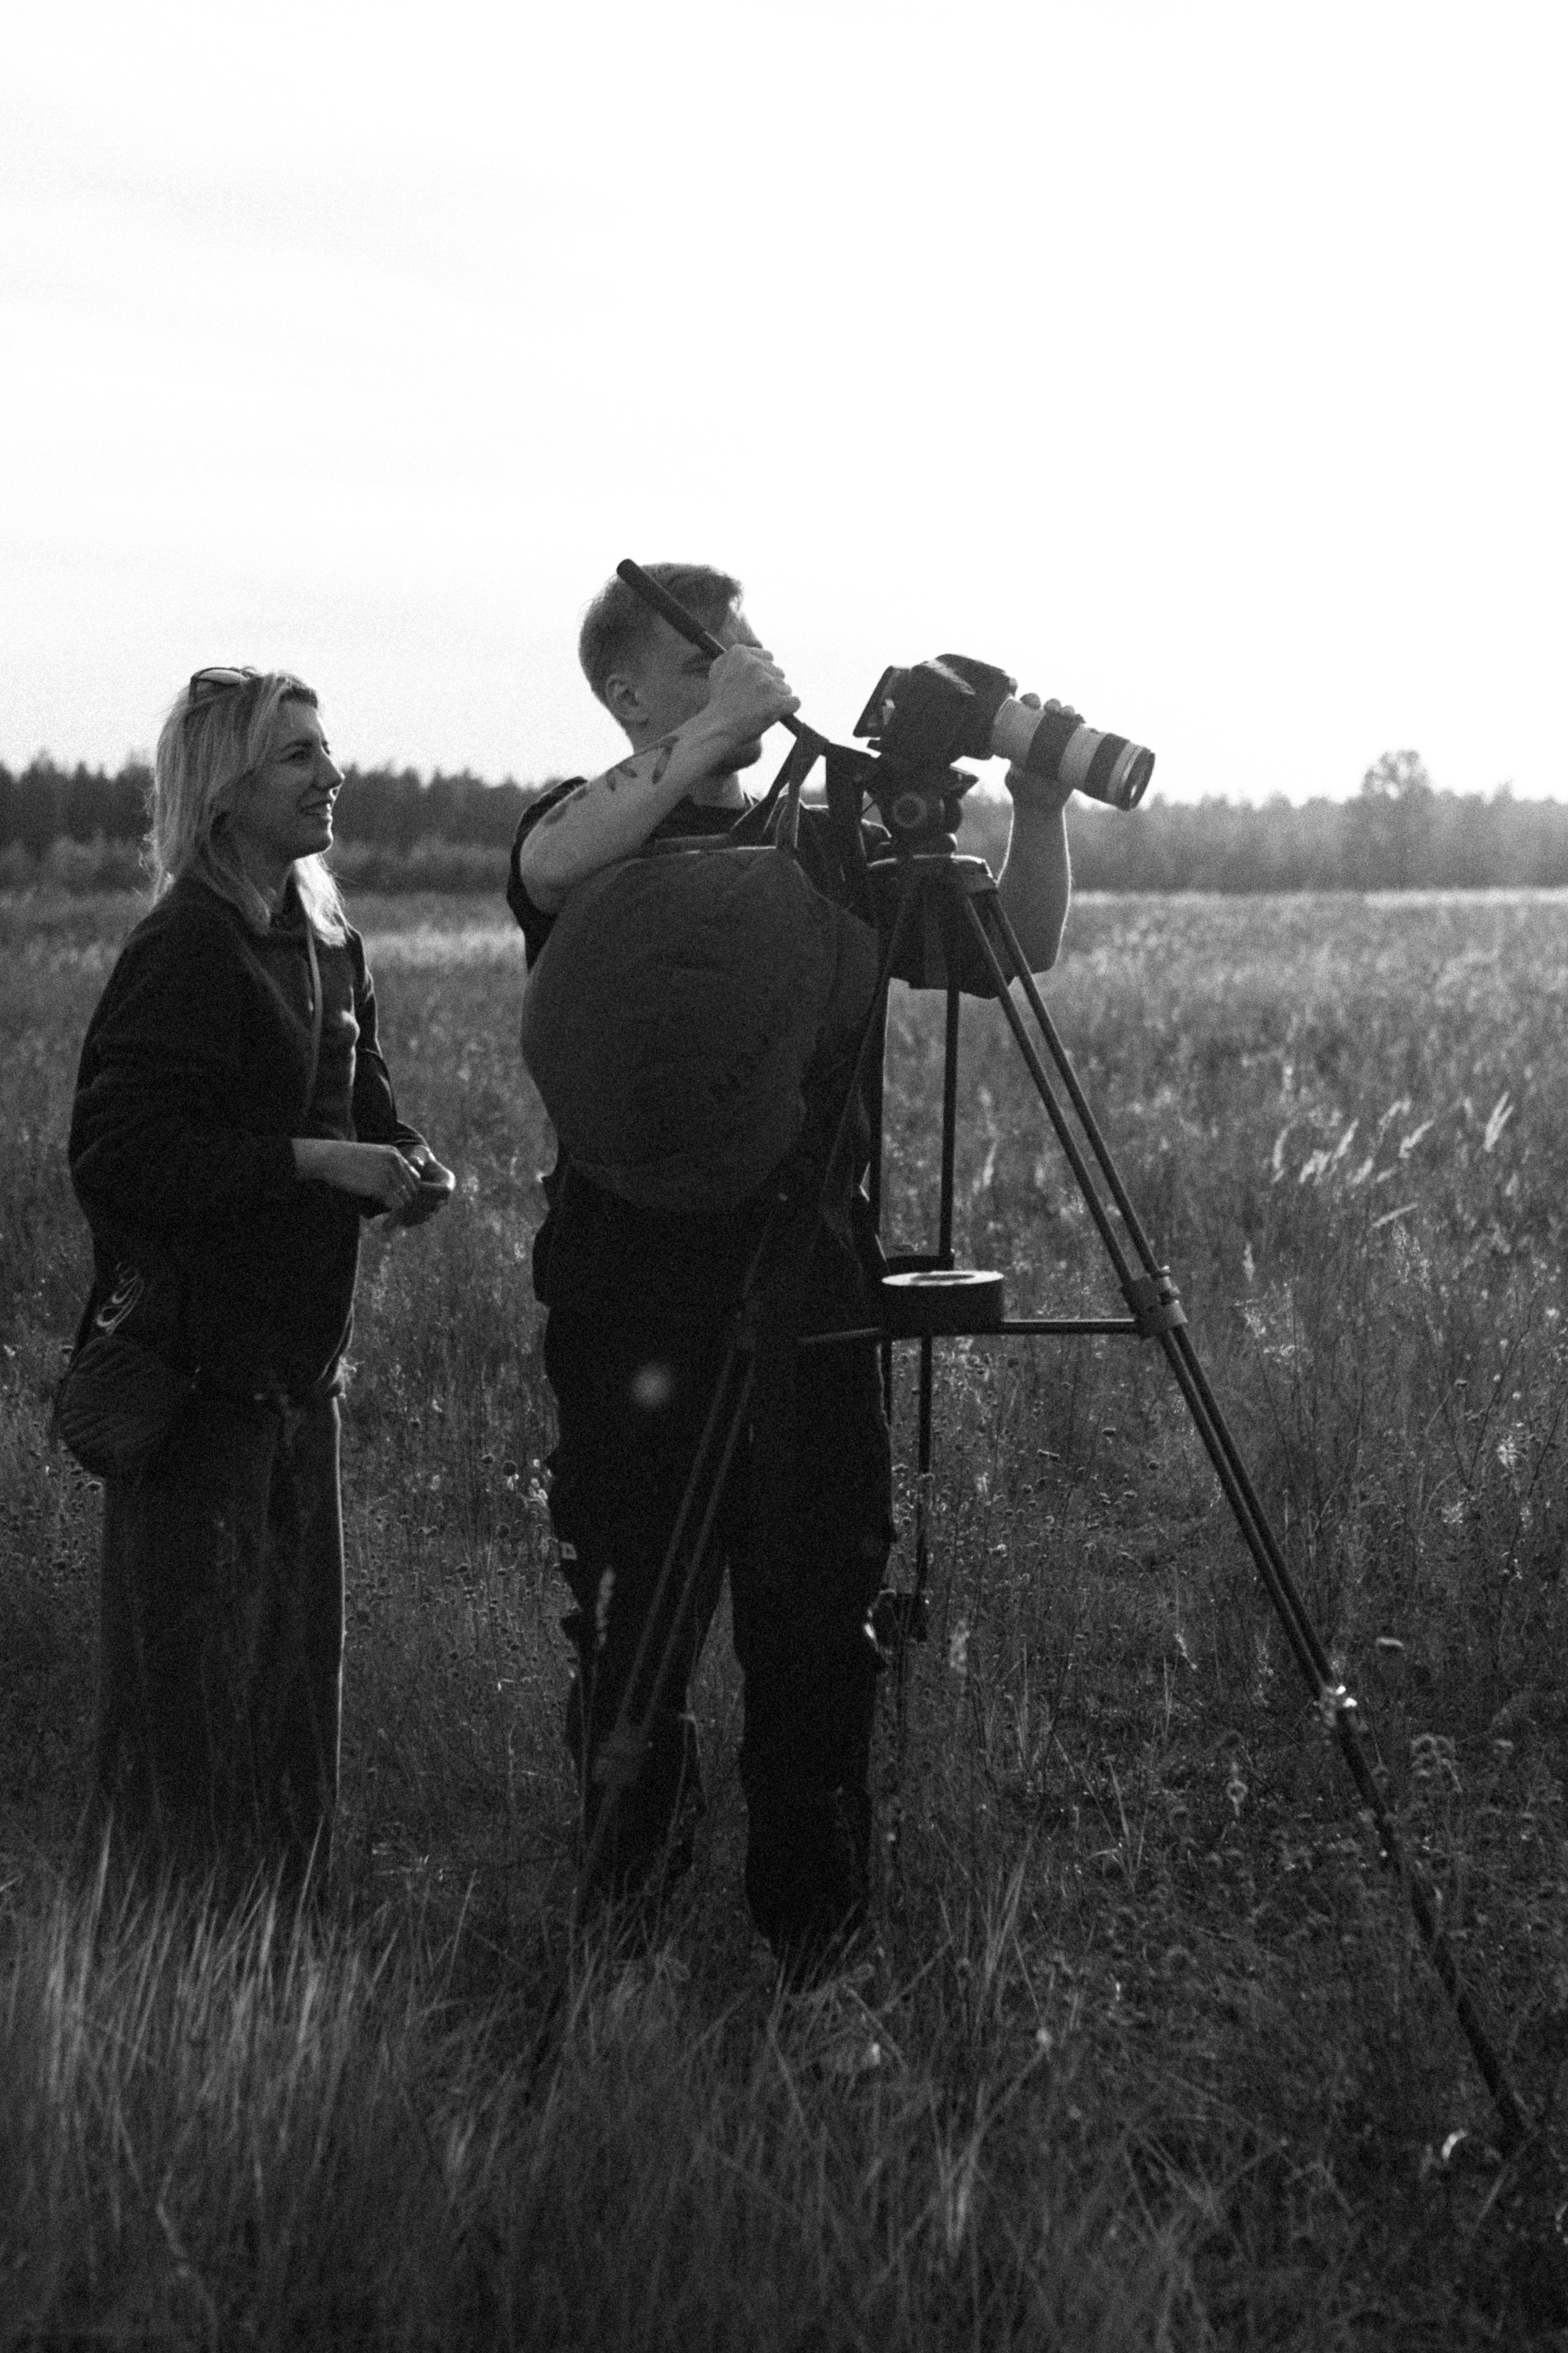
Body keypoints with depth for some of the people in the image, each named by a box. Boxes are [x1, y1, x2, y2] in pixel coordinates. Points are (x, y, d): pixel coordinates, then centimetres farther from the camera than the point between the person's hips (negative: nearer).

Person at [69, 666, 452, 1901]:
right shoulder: (185, 951, -15)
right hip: (196, 1366, -8)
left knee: (299, 1648, 15)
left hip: (298, 1352, 8)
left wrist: (404, 1159, 0)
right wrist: (313, 1162, -22)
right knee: (194, 1670, -2)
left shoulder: (329, 943, 11)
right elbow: (119, 1152, -20)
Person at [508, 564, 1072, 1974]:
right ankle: (623, 1924, 25)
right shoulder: (595, 828, 3)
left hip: (813, 1291, 3)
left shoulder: (821, 844, 13)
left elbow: (1021, 948, 11)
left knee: (822, 1627, 3)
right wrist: (718, 730, -26)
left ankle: (818, 1941, 17)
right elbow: (552, 867, -23)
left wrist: (1040, 808, -5)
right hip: (636, 1301, -2)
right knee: (634, 1633, 4)